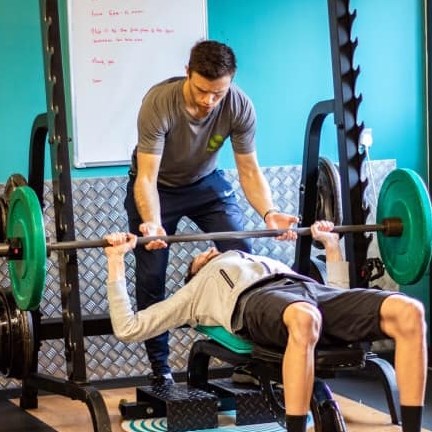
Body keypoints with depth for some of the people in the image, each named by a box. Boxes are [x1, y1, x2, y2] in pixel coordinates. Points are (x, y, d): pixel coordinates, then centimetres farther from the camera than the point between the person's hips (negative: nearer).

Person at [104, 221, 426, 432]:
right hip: (252, 299, -4)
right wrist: (117, 262, 26)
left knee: (409, 312, -28)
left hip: (308, 290, 4)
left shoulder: (268, 262, 47)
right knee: (303, 319, -46)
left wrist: (331, 244, 46)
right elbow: (127, 328, 26)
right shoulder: (195, 291, 37)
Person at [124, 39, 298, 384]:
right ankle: (160, 368, 4)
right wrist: (152, 223, -55)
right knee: (151, 277, -9)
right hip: (158, 186, -2)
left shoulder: (239, 107, -26)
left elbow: (249, 170, -19)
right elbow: (147, 177, -37)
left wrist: (269, 212, -38)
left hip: (207, 183, 3)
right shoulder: (159, 103, -35)